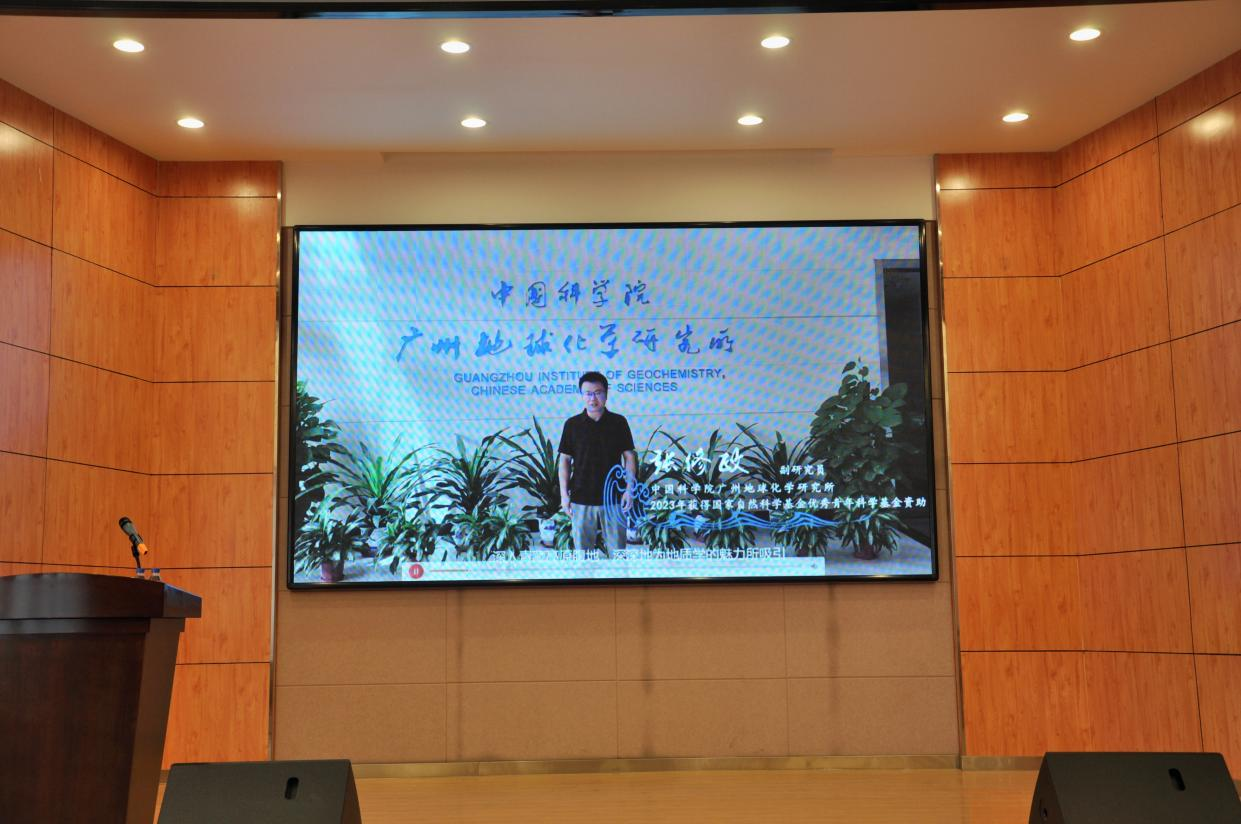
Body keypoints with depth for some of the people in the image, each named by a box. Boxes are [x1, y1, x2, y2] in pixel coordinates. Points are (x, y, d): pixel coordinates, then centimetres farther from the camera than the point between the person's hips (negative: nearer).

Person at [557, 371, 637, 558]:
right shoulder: (572, 424, 2)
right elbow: (565, 460, 5)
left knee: (617, 551, 4)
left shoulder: (619, 422, 1)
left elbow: (629, 457, 5)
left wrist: (629, 488, -3)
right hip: (581, 499, 0)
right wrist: (564, 494, 1)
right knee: (582, 552, 5)